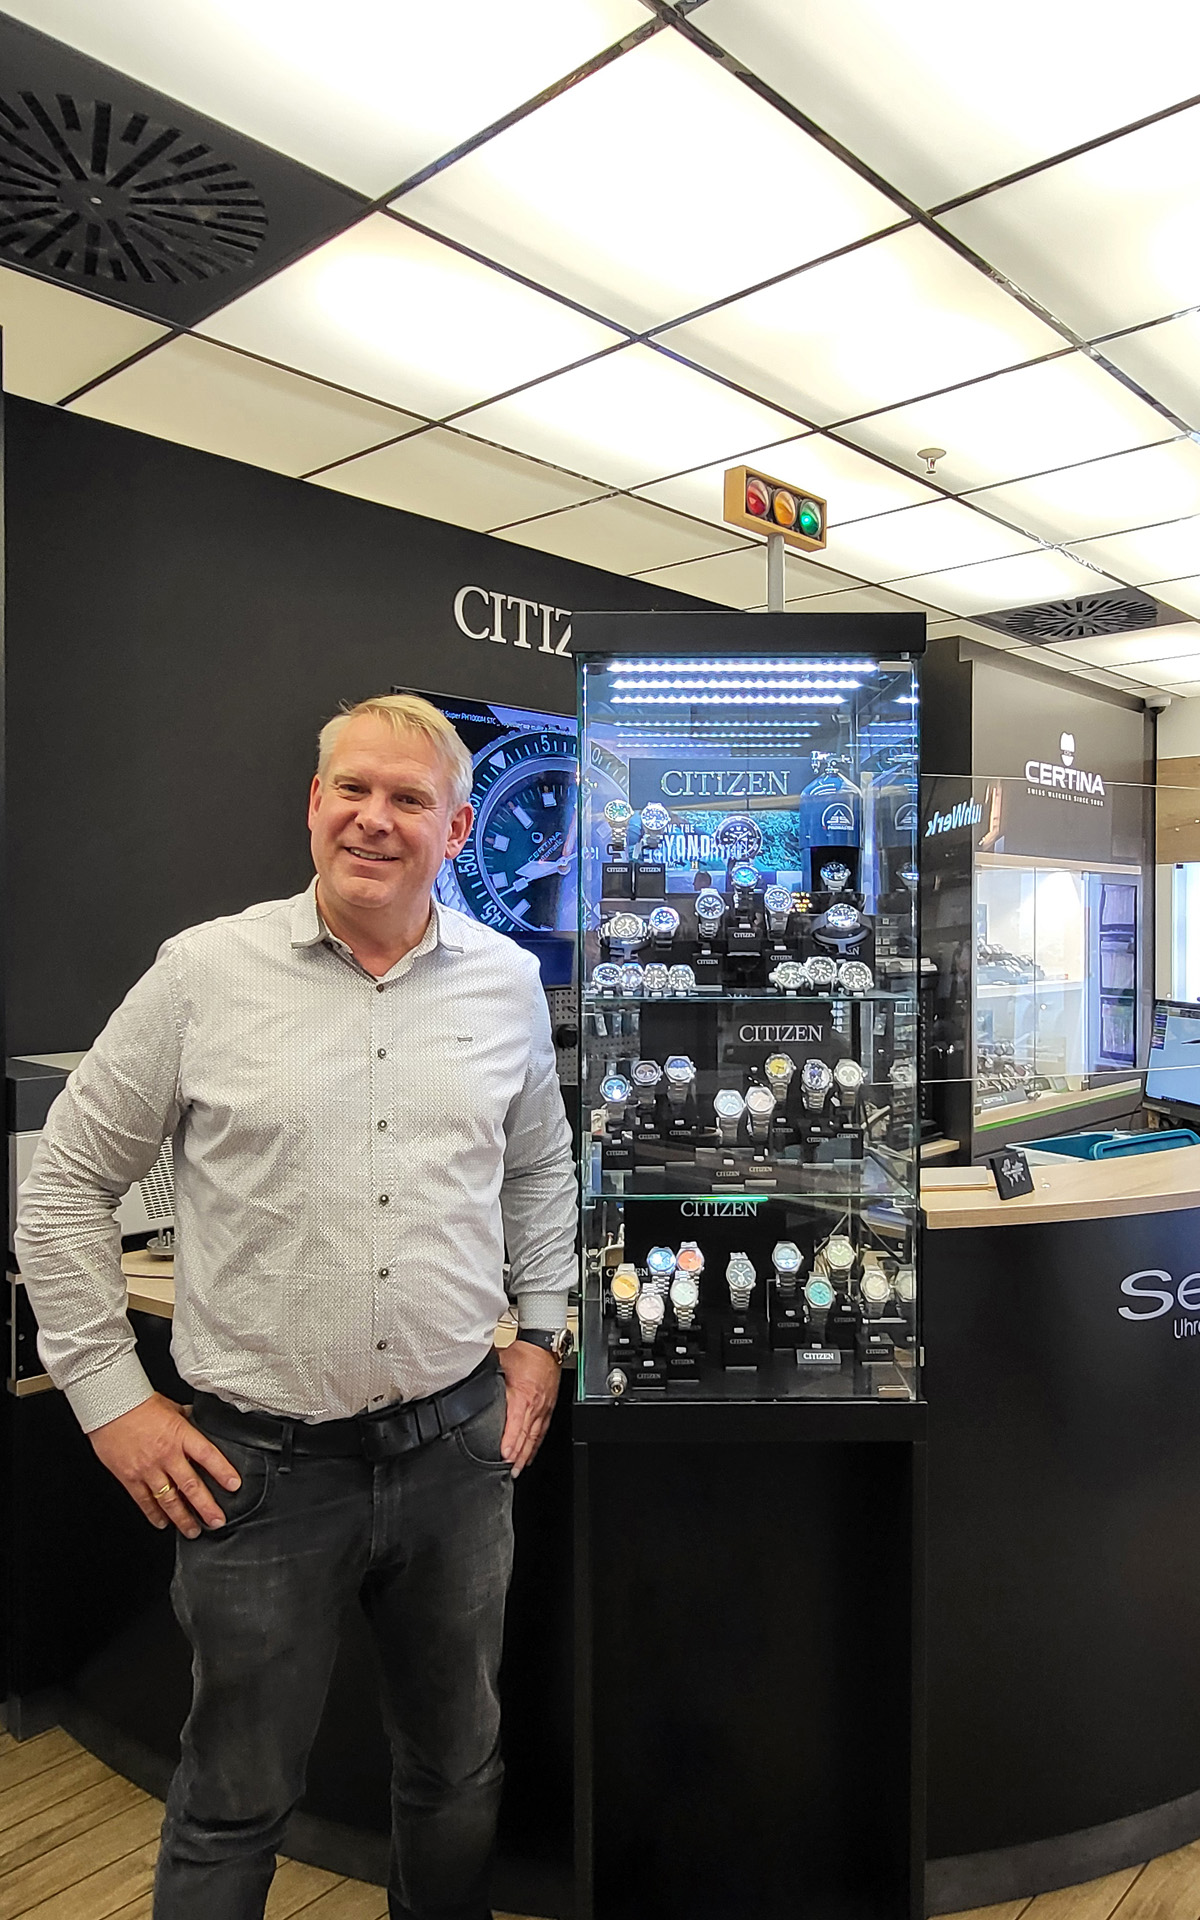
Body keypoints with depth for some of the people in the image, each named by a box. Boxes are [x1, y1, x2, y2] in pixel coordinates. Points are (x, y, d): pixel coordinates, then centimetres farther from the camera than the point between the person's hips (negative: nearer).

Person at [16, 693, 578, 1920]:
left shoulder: (507, 981, 1)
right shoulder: (206, 970, -8)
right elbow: (66, 1184, -1)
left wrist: (542, 1331, 10)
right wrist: (112, 1397, -3)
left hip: (458, 1445, 3)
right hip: (257, 1459, -2)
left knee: (460, 1770, 23)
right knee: (235, 1801, 17)